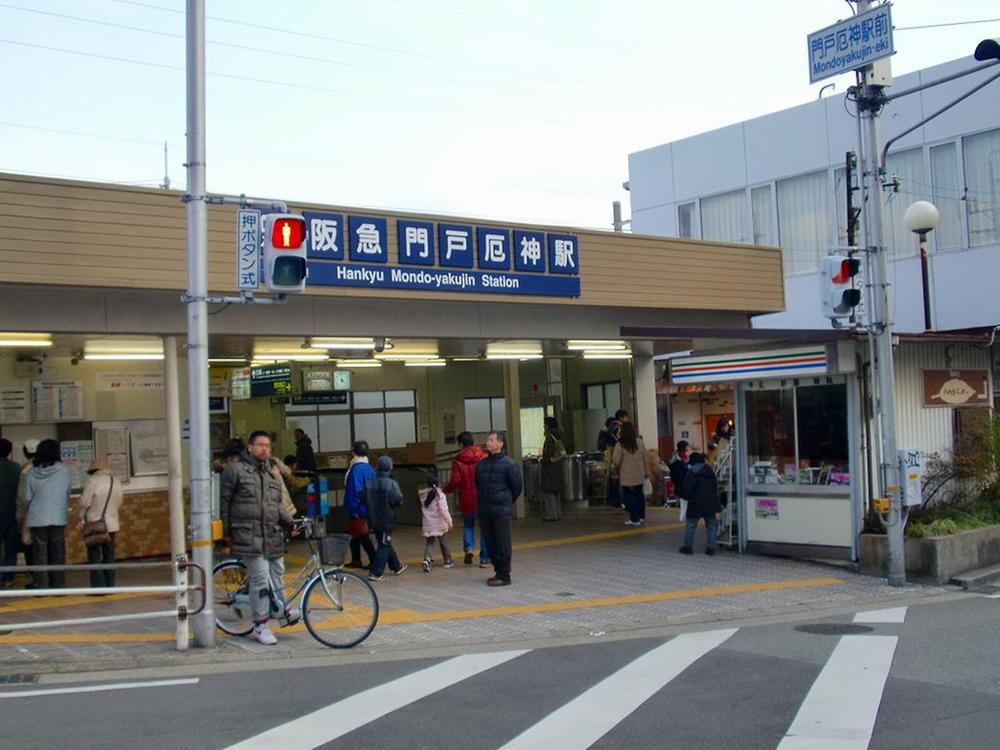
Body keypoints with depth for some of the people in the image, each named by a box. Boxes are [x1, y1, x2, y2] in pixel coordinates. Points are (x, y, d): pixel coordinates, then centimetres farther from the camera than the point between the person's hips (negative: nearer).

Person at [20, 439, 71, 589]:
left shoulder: (31, 474, -4)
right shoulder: (63, 471, -6)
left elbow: (26, 499, 1)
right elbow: (67, 493, 3)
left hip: (37, 519, 0)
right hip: (58, 518, 0)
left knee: (40, 554, 6)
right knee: (57, 553, 9)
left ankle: (41, 587, 5)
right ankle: (58, 586, 11)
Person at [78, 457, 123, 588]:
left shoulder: (93, 481, -13)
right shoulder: (116, 483, 7)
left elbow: (84, 503, -11)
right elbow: (119, 503, 10)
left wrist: (82, 519, 2)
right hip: (111, 524, 6)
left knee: (94, 557, 0)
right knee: (109, 556, 12)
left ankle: (98, 586, -2)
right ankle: (109, 586, 12)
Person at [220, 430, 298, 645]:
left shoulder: (273, 473, 16)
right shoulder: (235, 470, -3)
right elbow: (224, 503, -1)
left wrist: (289, 523, 5)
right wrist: (226, 531, -3)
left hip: (273, 536, 6)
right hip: (249, 537, -6)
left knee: (277, 575, 15)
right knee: (260, 580, -8)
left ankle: (283, 611, 31)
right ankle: (260, 625, 2)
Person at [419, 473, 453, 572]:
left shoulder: (423, 495, 2)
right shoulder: (440, 495, -12)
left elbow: (423, 510, 10)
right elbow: (443, 510, -16)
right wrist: (449, 522, -14)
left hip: (428, 524, 2)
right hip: (439, 524, -2)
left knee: (429, 543, 5)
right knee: (442, 542, 13)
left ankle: (427, 559, -20)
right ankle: (448, 561, 26)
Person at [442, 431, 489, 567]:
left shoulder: (458, 461, -6)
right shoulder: (484, 457, -3)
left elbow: (455, 481, -8)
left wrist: (444, 490, 9)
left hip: (467, 500, 0)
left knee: (468, 525, 20)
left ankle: (469, 548, -2)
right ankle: (484, 559, 7)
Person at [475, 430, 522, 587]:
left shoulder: (509, 464, -7)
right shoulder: (482, 464, 9)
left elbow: (517, 487, 0)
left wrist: (506, 502, 8)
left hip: (502, 511, -6)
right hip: (484, 511, 6)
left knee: (502, 545, -2)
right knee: (490, 544, 11)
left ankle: (504, 576, 3)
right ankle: (498, 571, 23)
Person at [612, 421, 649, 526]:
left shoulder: (620, 445, -14)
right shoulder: (640, 442, -1)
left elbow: (616, 462, -9)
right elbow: (644, 458, 6)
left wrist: (615, 470, 13)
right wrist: (646, 472, 17)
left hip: (627, 476, -5)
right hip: (639, 475, 5)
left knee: (629, 497, 4)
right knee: (639, 494, 16)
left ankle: (634, 519, 6)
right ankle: (641, 517, 24)